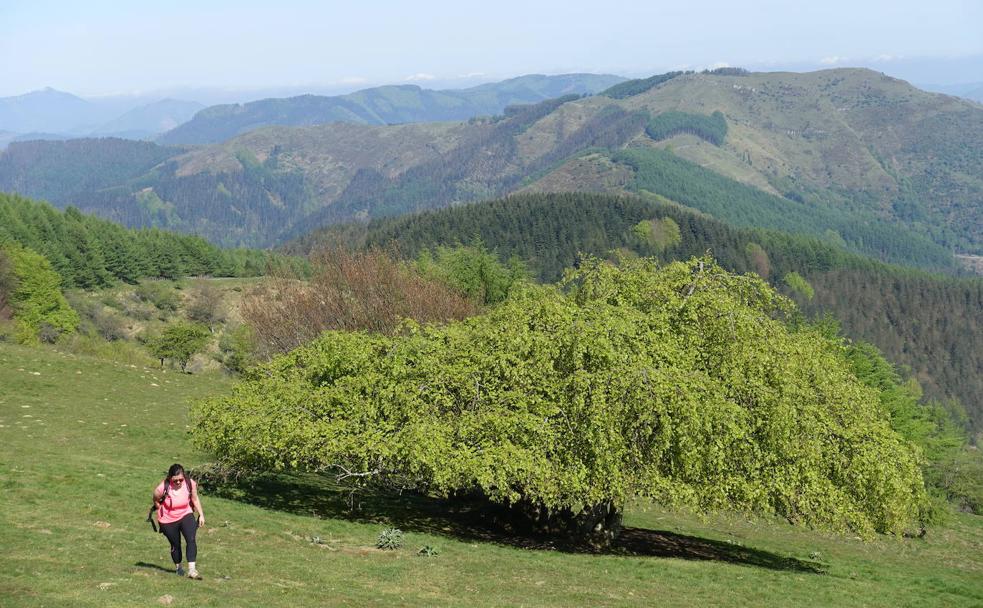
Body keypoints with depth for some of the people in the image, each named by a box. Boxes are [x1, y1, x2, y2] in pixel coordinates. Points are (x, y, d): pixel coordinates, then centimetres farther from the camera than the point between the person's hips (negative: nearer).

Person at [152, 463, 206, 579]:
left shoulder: (190, 483, -19)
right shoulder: (162, 488, -26)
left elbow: (195, 499, -1)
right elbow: (156, 501, -4)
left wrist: (201, 514, 0)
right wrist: (162, 512, -1)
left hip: (186, 515, 1)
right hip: (168, 520, -1)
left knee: (191, 540, -20)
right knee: (175, 545, 12)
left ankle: (192, 570, -23)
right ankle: (178, 567, 39)